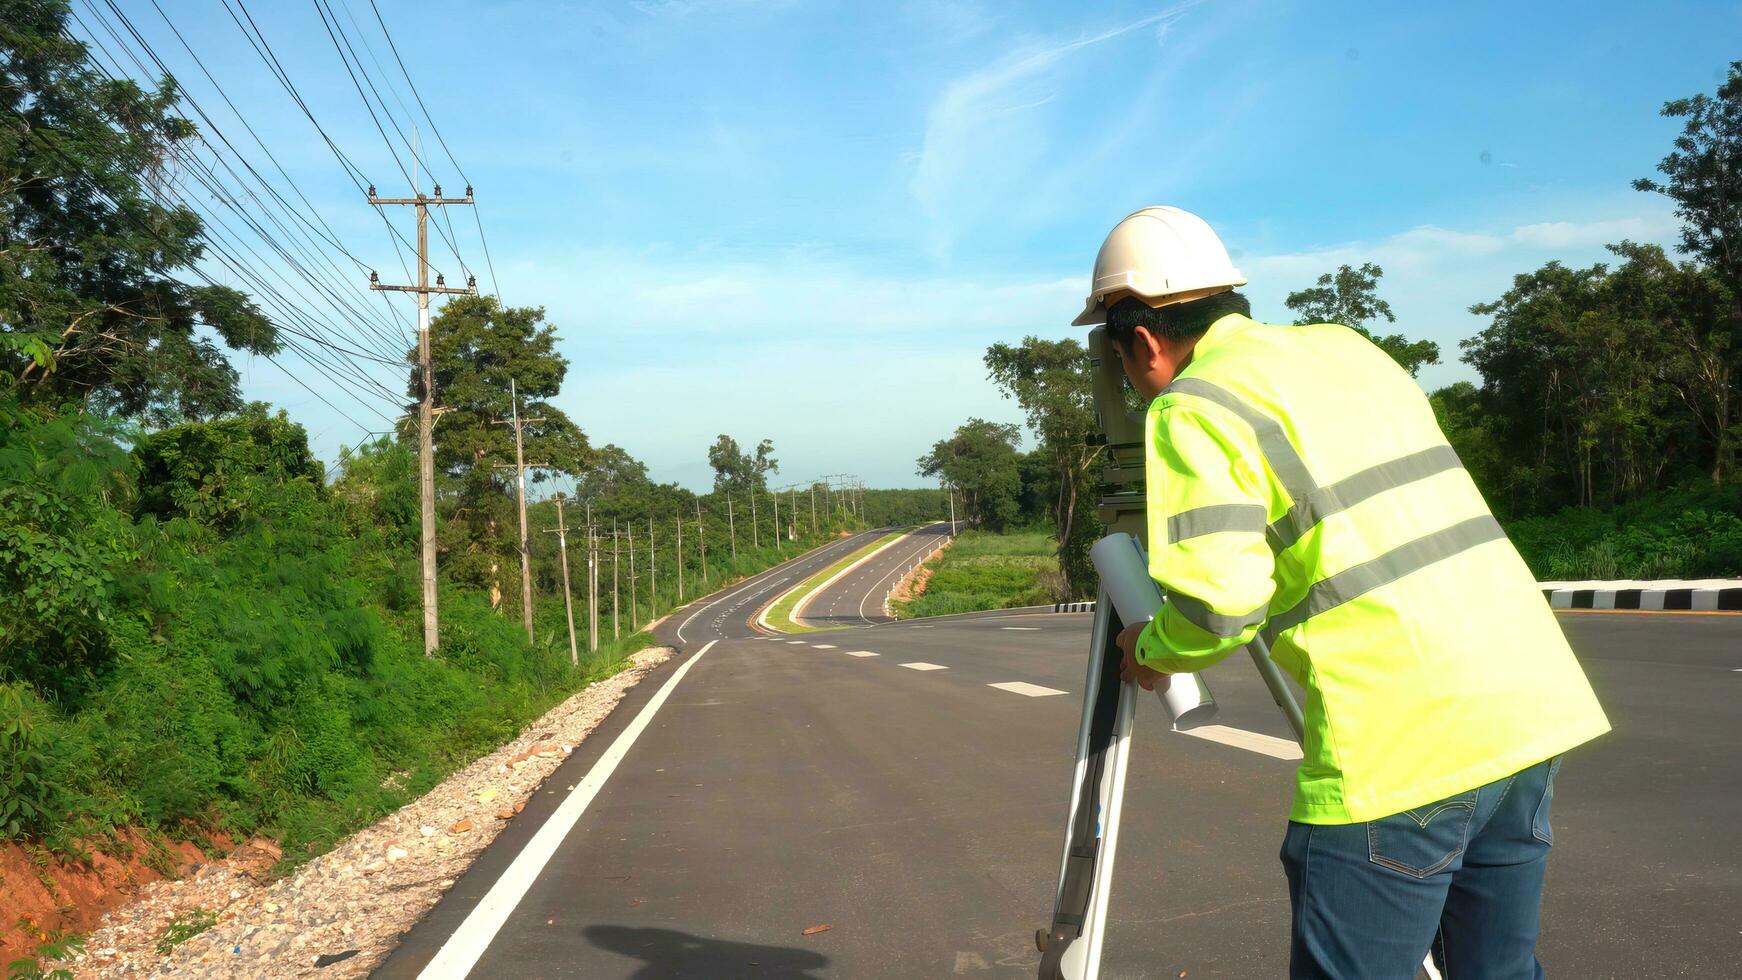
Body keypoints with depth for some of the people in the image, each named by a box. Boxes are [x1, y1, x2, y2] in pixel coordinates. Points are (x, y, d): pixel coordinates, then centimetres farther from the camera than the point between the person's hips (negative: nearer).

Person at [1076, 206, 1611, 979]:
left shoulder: (1193, 405, -5)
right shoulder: (1350, 347, 18)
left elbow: (1220, 602, -15)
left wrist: (1153, 652, 4)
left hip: (1403, 747, -8)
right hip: (1531, 706, 8)